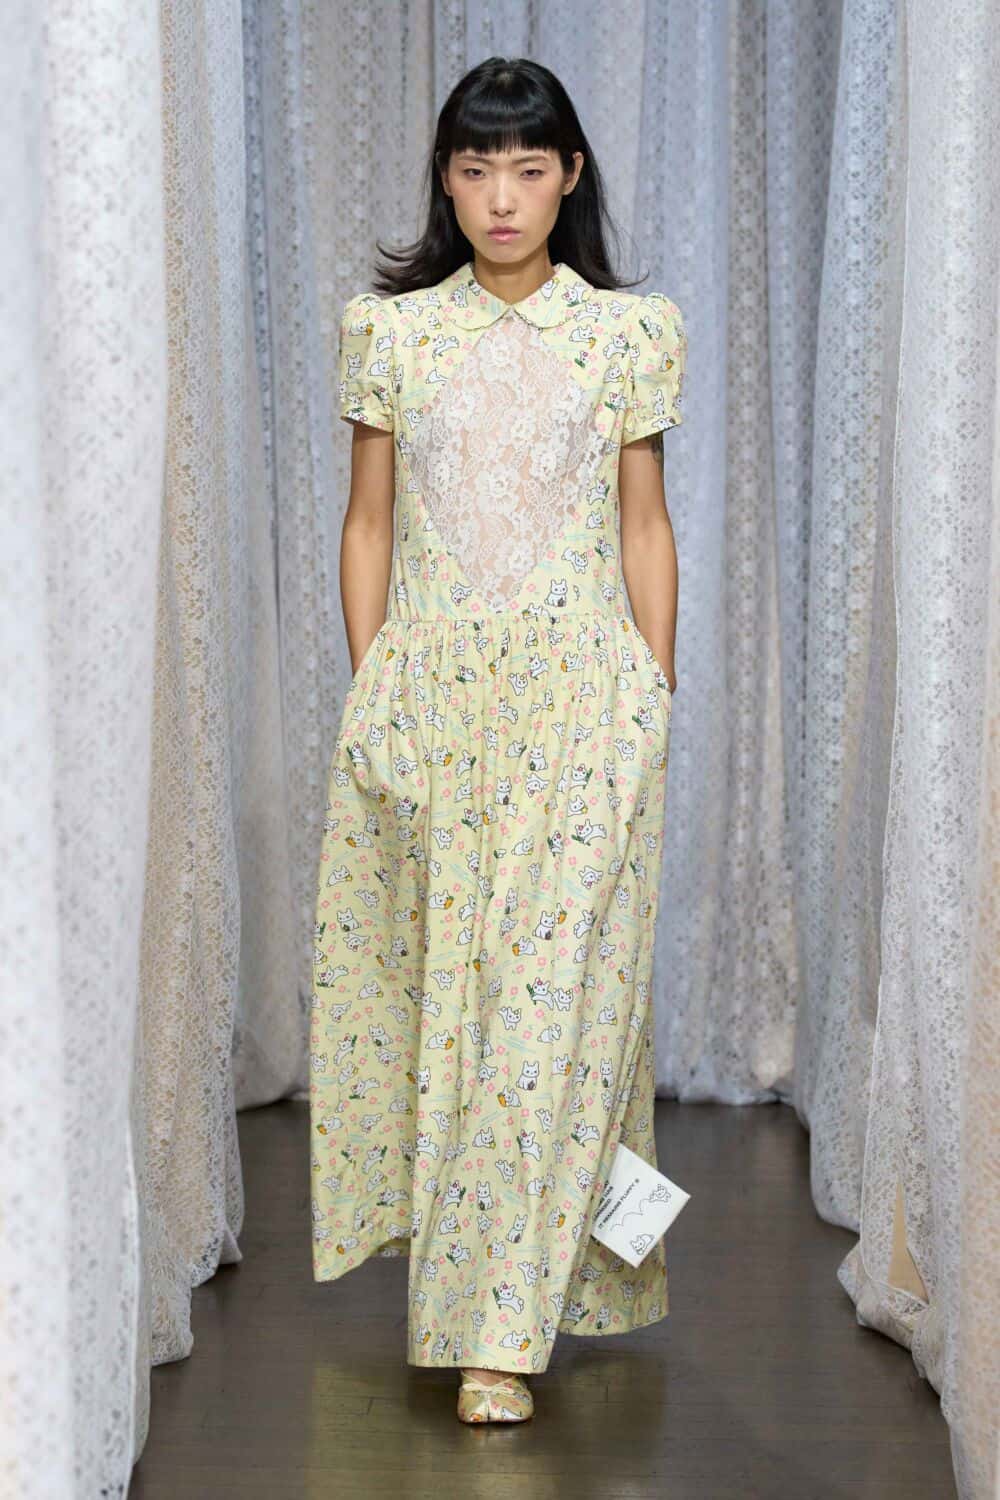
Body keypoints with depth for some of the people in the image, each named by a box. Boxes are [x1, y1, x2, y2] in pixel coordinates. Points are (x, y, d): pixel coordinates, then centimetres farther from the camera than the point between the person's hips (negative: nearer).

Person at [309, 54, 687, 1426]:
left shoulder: (626, 332, 3)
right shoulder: (392, 330, 6)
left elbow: (645, 527, 6)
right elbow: (367, 521, 8)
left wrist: (657, 704, 3)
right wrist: (367, 691, 3)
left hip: (581, 700, -1)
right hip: (427, 694, 2)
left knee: (552, 989, -5)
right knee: (434, 977, 7)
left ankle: (502, 1326, -1)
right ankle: (462, 1264, 26)